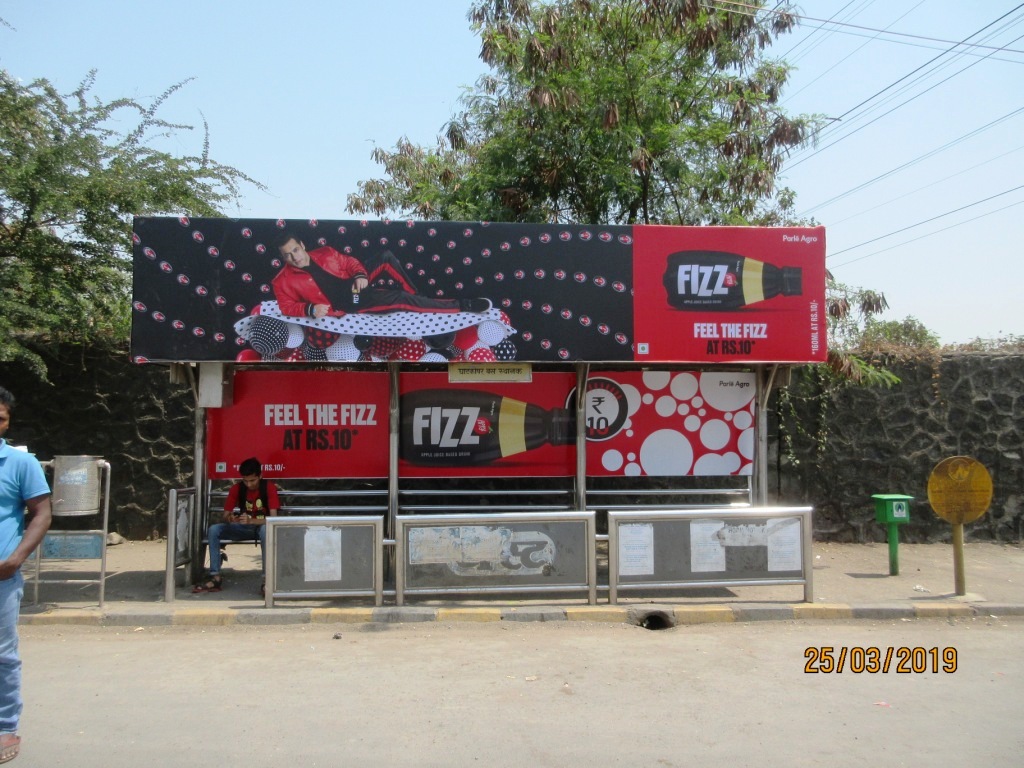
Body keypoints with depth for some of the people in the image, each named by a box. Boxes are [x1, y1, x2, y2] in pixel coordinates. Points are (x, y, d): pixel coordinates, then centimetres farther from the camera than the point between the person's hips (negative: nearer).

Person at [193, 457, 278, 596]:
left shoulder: (269, 488, -15)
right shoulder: (236, 489, -5)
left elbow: (273, 518, -24)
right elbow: (225, 516, -5)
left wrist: (251, 520, -40)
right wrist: (229, 519, -31)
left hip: (261, 527, -4)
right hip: (244, 528, 4)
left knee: (266, 529, -41)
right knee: (213, 530, -21)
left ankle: (266, 580, -41)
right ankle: (216, 578, -21)